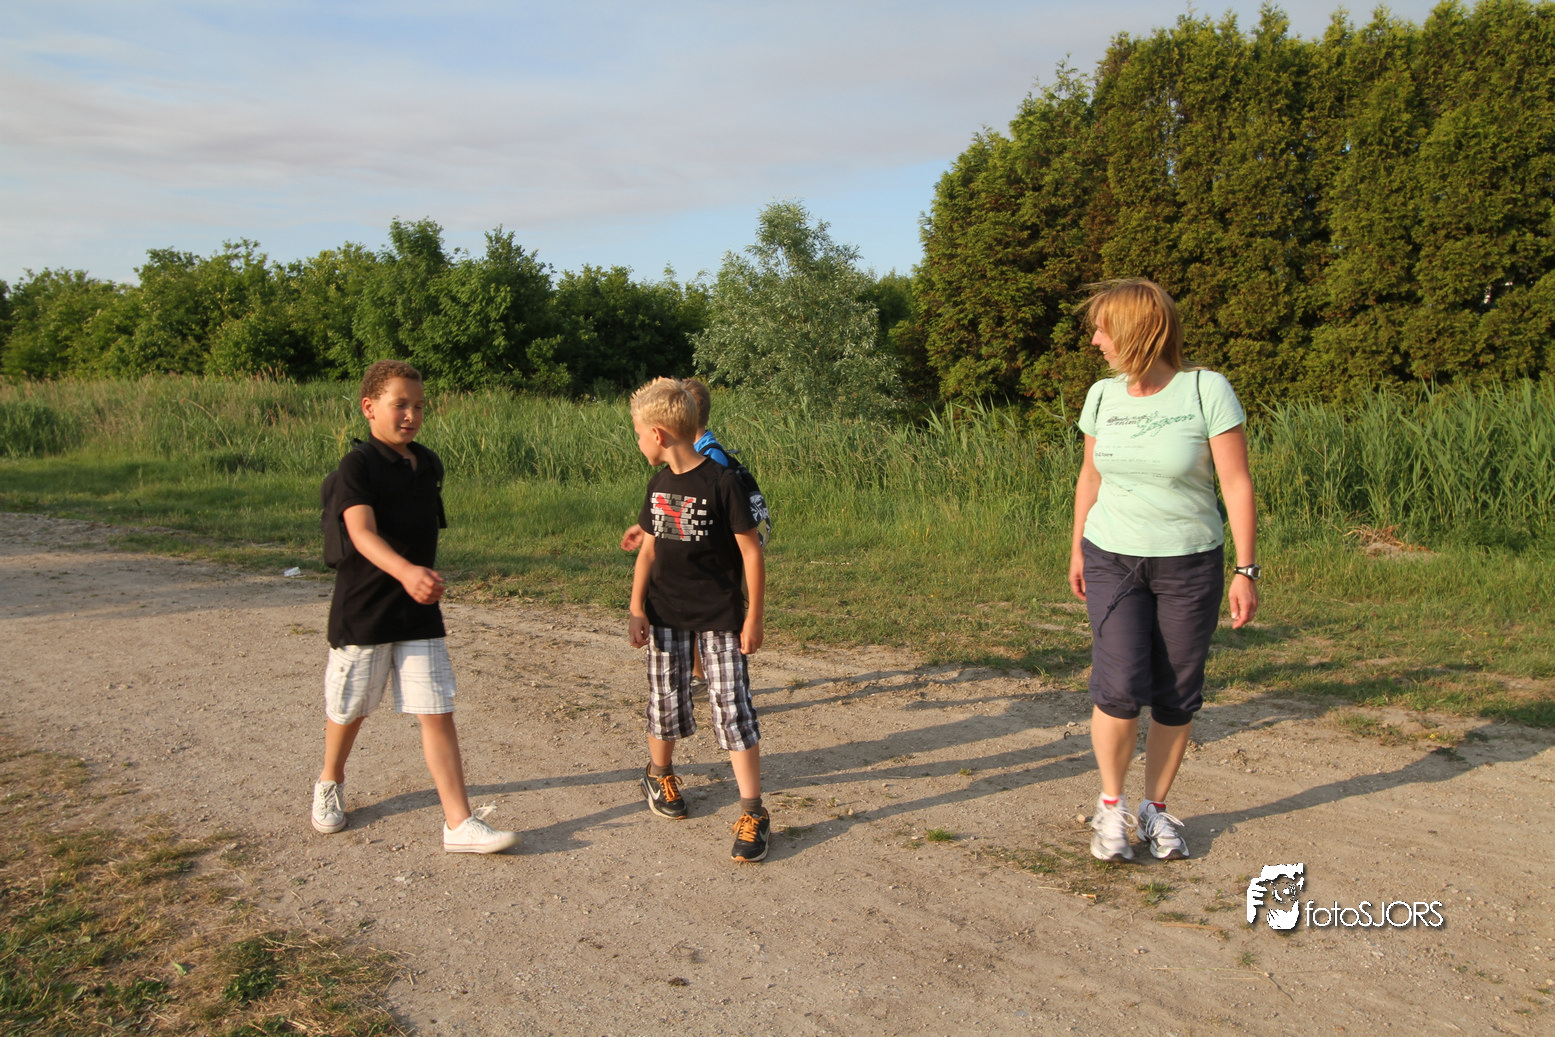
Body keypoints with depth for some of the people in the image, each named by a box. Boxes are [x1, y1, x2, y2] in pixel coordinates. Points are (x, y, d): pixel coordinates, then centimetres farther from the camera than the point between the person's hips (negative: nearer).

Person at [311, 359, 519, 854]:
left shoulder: (430, 464, 7)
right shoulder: (357, 466, -13)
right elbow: (361, 531, -29)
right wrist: (405, 571, -45)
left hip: (419, 613, 4)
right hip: (363, 613, -4)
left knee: (438, 713, -2)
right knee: (348, 711, 15)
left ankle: (459, 823, 0)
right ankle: (329, 784, 44)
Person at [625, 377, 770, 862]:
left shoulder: (720, 482, -14)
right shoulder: (659, 484, 5)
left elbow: (751, 552, -11)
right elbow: (649, 549, 12)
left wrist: (754, 619, -11)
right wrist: (636, 609, 4)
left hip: (719, 616, -5)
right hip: (666, 615, 5)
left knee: (732, 709, -7)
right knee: (666, 702, 14)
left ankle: (753, 813, -1)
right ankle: (659, 775, 40)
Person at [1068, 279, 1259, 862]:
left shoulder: (1207, 390, -10)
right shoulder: (1103, 396, 2)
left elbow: (1237, 485, -9)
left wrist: (1247, 570, -10)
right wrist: (1077, 551, 18)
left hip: (1190, 564, -2)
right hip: (1112, 558, 2)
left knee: (1177, 697, 3)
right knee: (1120, 687, -10)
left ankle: (1155, 809, 22)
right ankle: (1111, 805, 10)